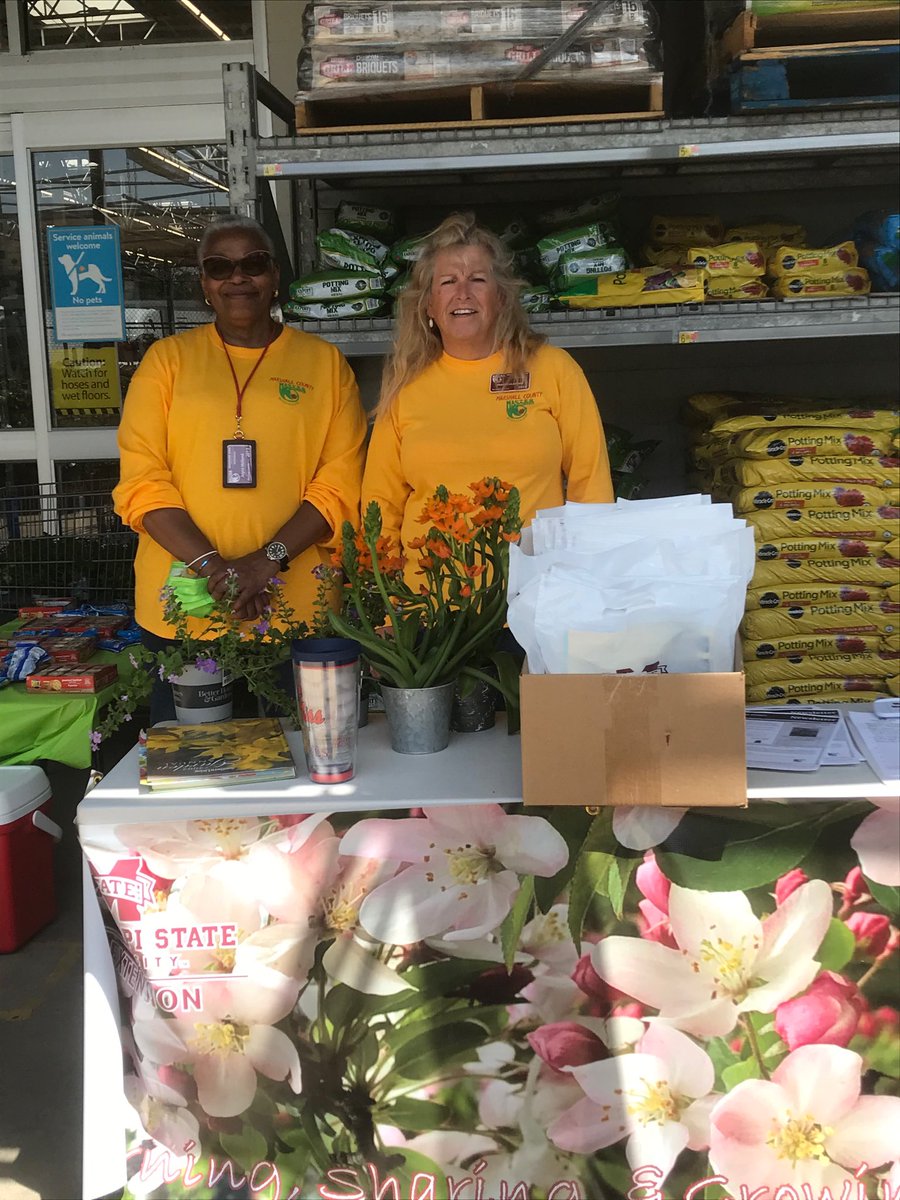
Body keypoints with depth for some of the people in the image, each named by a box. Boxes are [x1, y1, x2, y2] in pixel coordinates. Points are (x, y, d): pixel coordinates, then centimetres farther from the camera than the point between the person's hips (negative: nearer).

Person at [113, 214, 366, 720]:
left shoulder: (325, 362, 7)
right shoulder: (167, 359, 7)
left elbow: (341, 483, -1)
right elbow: (142, 483, -1)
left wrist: (268, 559, -14)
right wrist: (212, 565, -15)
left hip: (296, 610, 0)